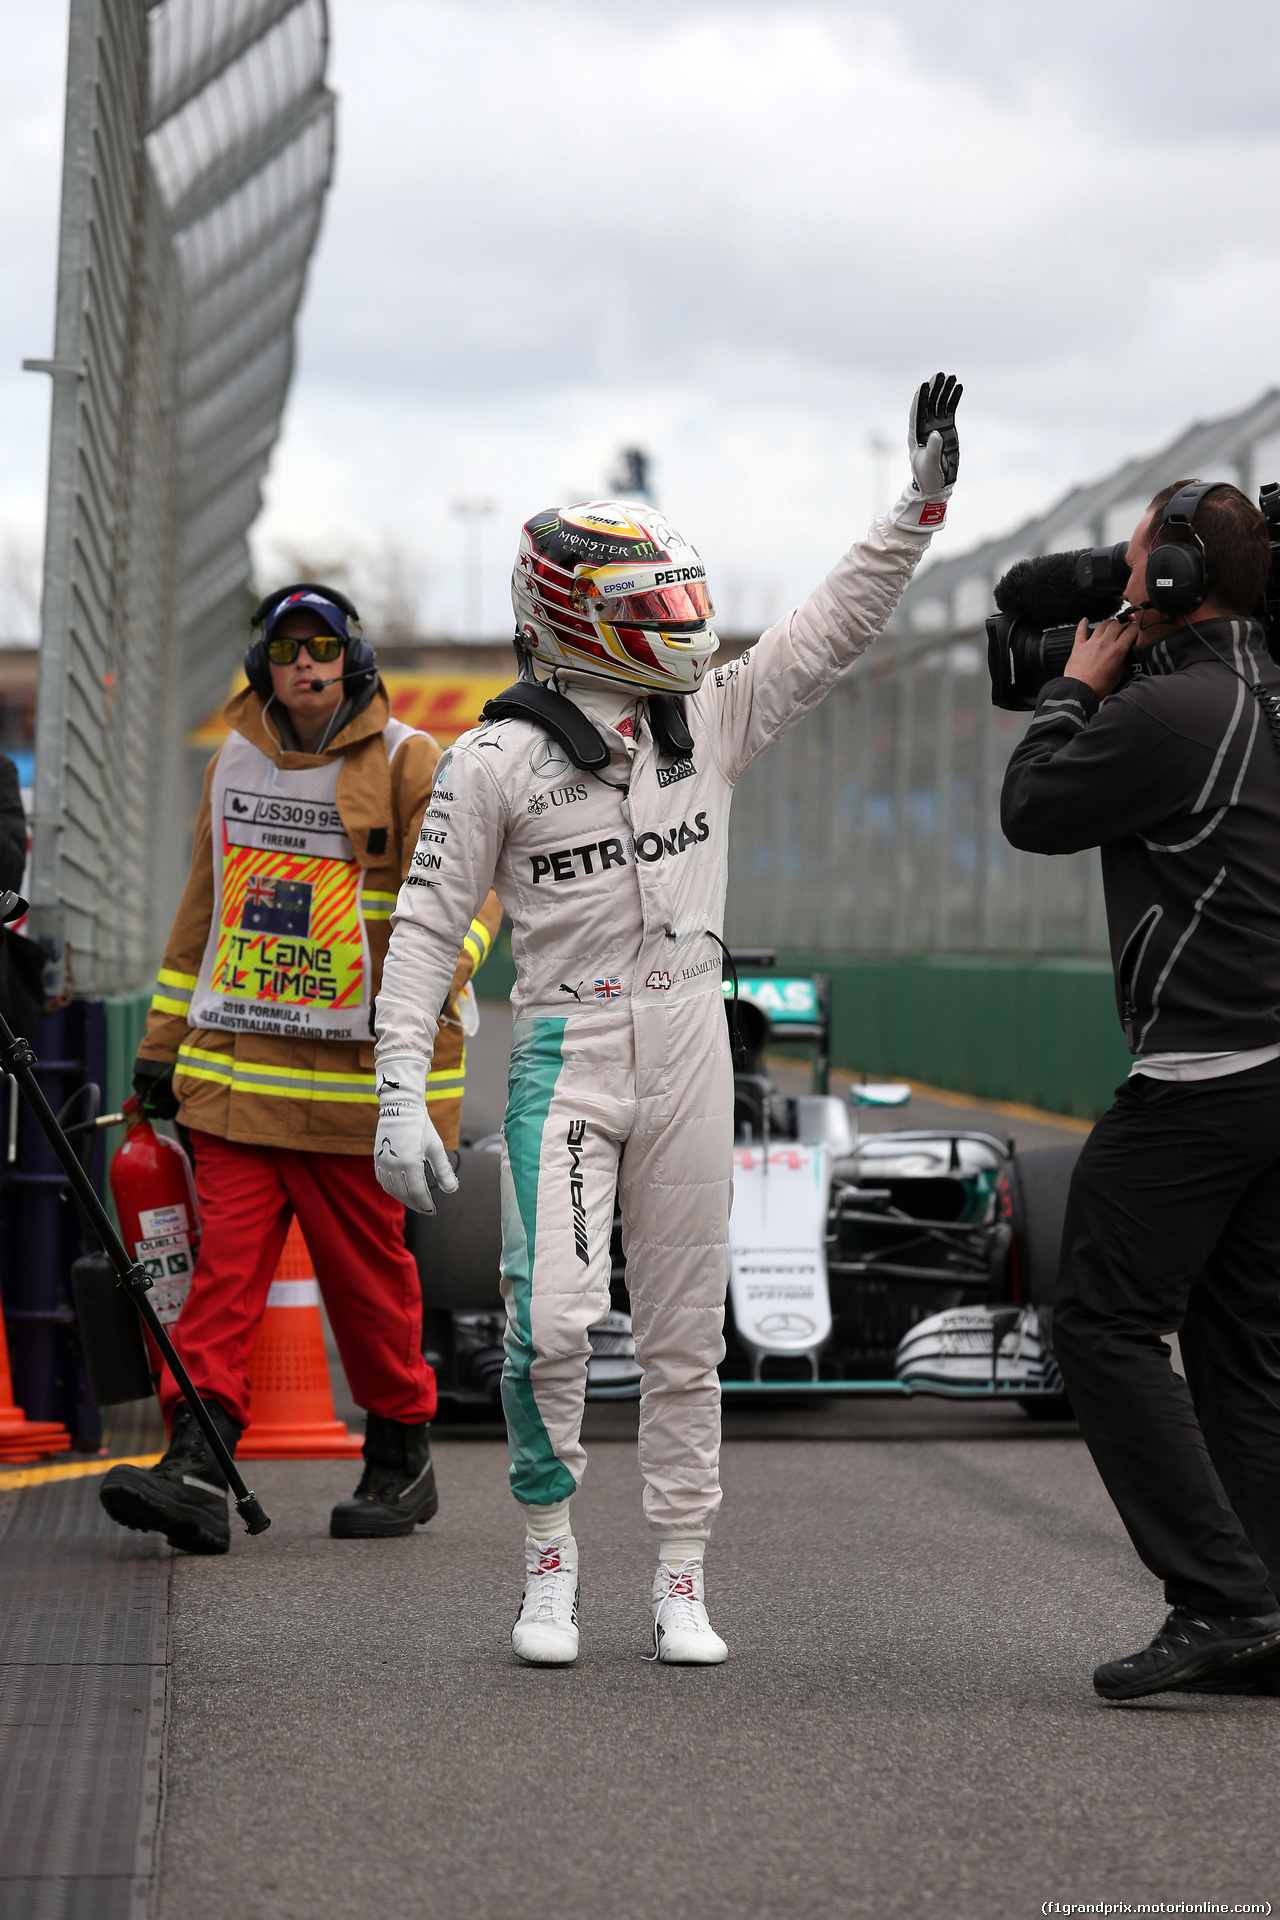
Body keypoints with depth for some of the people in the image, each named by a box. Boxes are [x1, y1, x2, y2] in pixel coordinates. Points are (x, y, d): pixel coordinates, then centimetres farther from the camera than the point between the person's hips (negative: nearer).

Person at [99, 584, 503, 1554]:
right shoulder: (235, 766, 14)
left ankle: (402, 1461, 20)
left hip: (358, 1072, -4)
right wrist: (163, 1046, 22)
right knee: (227, 1261, -5)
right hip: (236, 1069, 4)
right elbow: (204, 910, 22)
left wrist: (431, 975, -28)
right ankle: (196, 1469, -12)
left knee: (367, 1271, 4)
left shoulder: (409, 763, -2)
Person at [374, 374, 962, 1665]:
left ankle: (681, 1582, 15)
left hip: (691, 1048, 4)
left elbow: (833, 627, 9)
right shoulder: (495, 762, -5)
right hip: (564, 1050, -4)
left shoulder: (711, 722, 6)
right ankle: (550, 1558, 4)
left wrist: (924, 498, 1)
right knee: (551, 1320, -16)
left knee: (686, 1330, 7)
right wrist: (400, 1092, -8)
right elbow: (426, 928, -3)